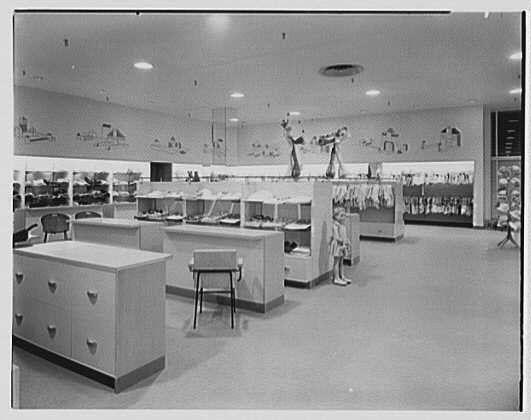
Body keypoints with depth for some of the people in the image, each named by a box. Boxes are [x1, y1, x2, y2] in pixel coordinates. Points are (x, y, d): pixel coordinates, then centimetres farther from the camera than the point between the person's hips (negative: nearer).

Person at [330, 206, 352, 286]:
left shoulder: (343, 225, 11)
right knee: (336, 262, -1)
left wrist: (348, 241, 2)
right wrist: (343, 241, -23)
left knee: (341, 262, 16)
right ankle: (336, 279, 5)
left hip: (343, 245, 8)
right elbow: (336, 237, -23)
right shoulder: (335, 226, -17)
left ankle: (342, 276, 26)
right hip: (337, 245, -8)